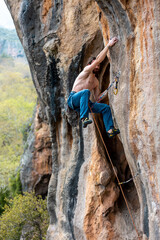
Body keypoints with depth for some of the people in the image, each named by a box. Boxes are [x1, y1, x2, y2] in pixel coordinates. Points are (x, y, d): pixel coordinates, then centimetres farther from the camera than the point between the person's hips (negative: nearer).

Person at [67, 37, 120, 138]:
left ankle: (110, 130, -12)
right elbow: (98, 59, -11)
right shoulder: (87, 71, 1)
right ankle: (84, 118, -46)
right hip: (73, 99, -7)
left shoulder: (96, 81, 22)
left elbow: (97, 98, 20)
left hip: (84, 103, 7)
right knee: (86, 91, -38)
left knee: (106, 107, -2)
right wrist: (108, 45, -10)